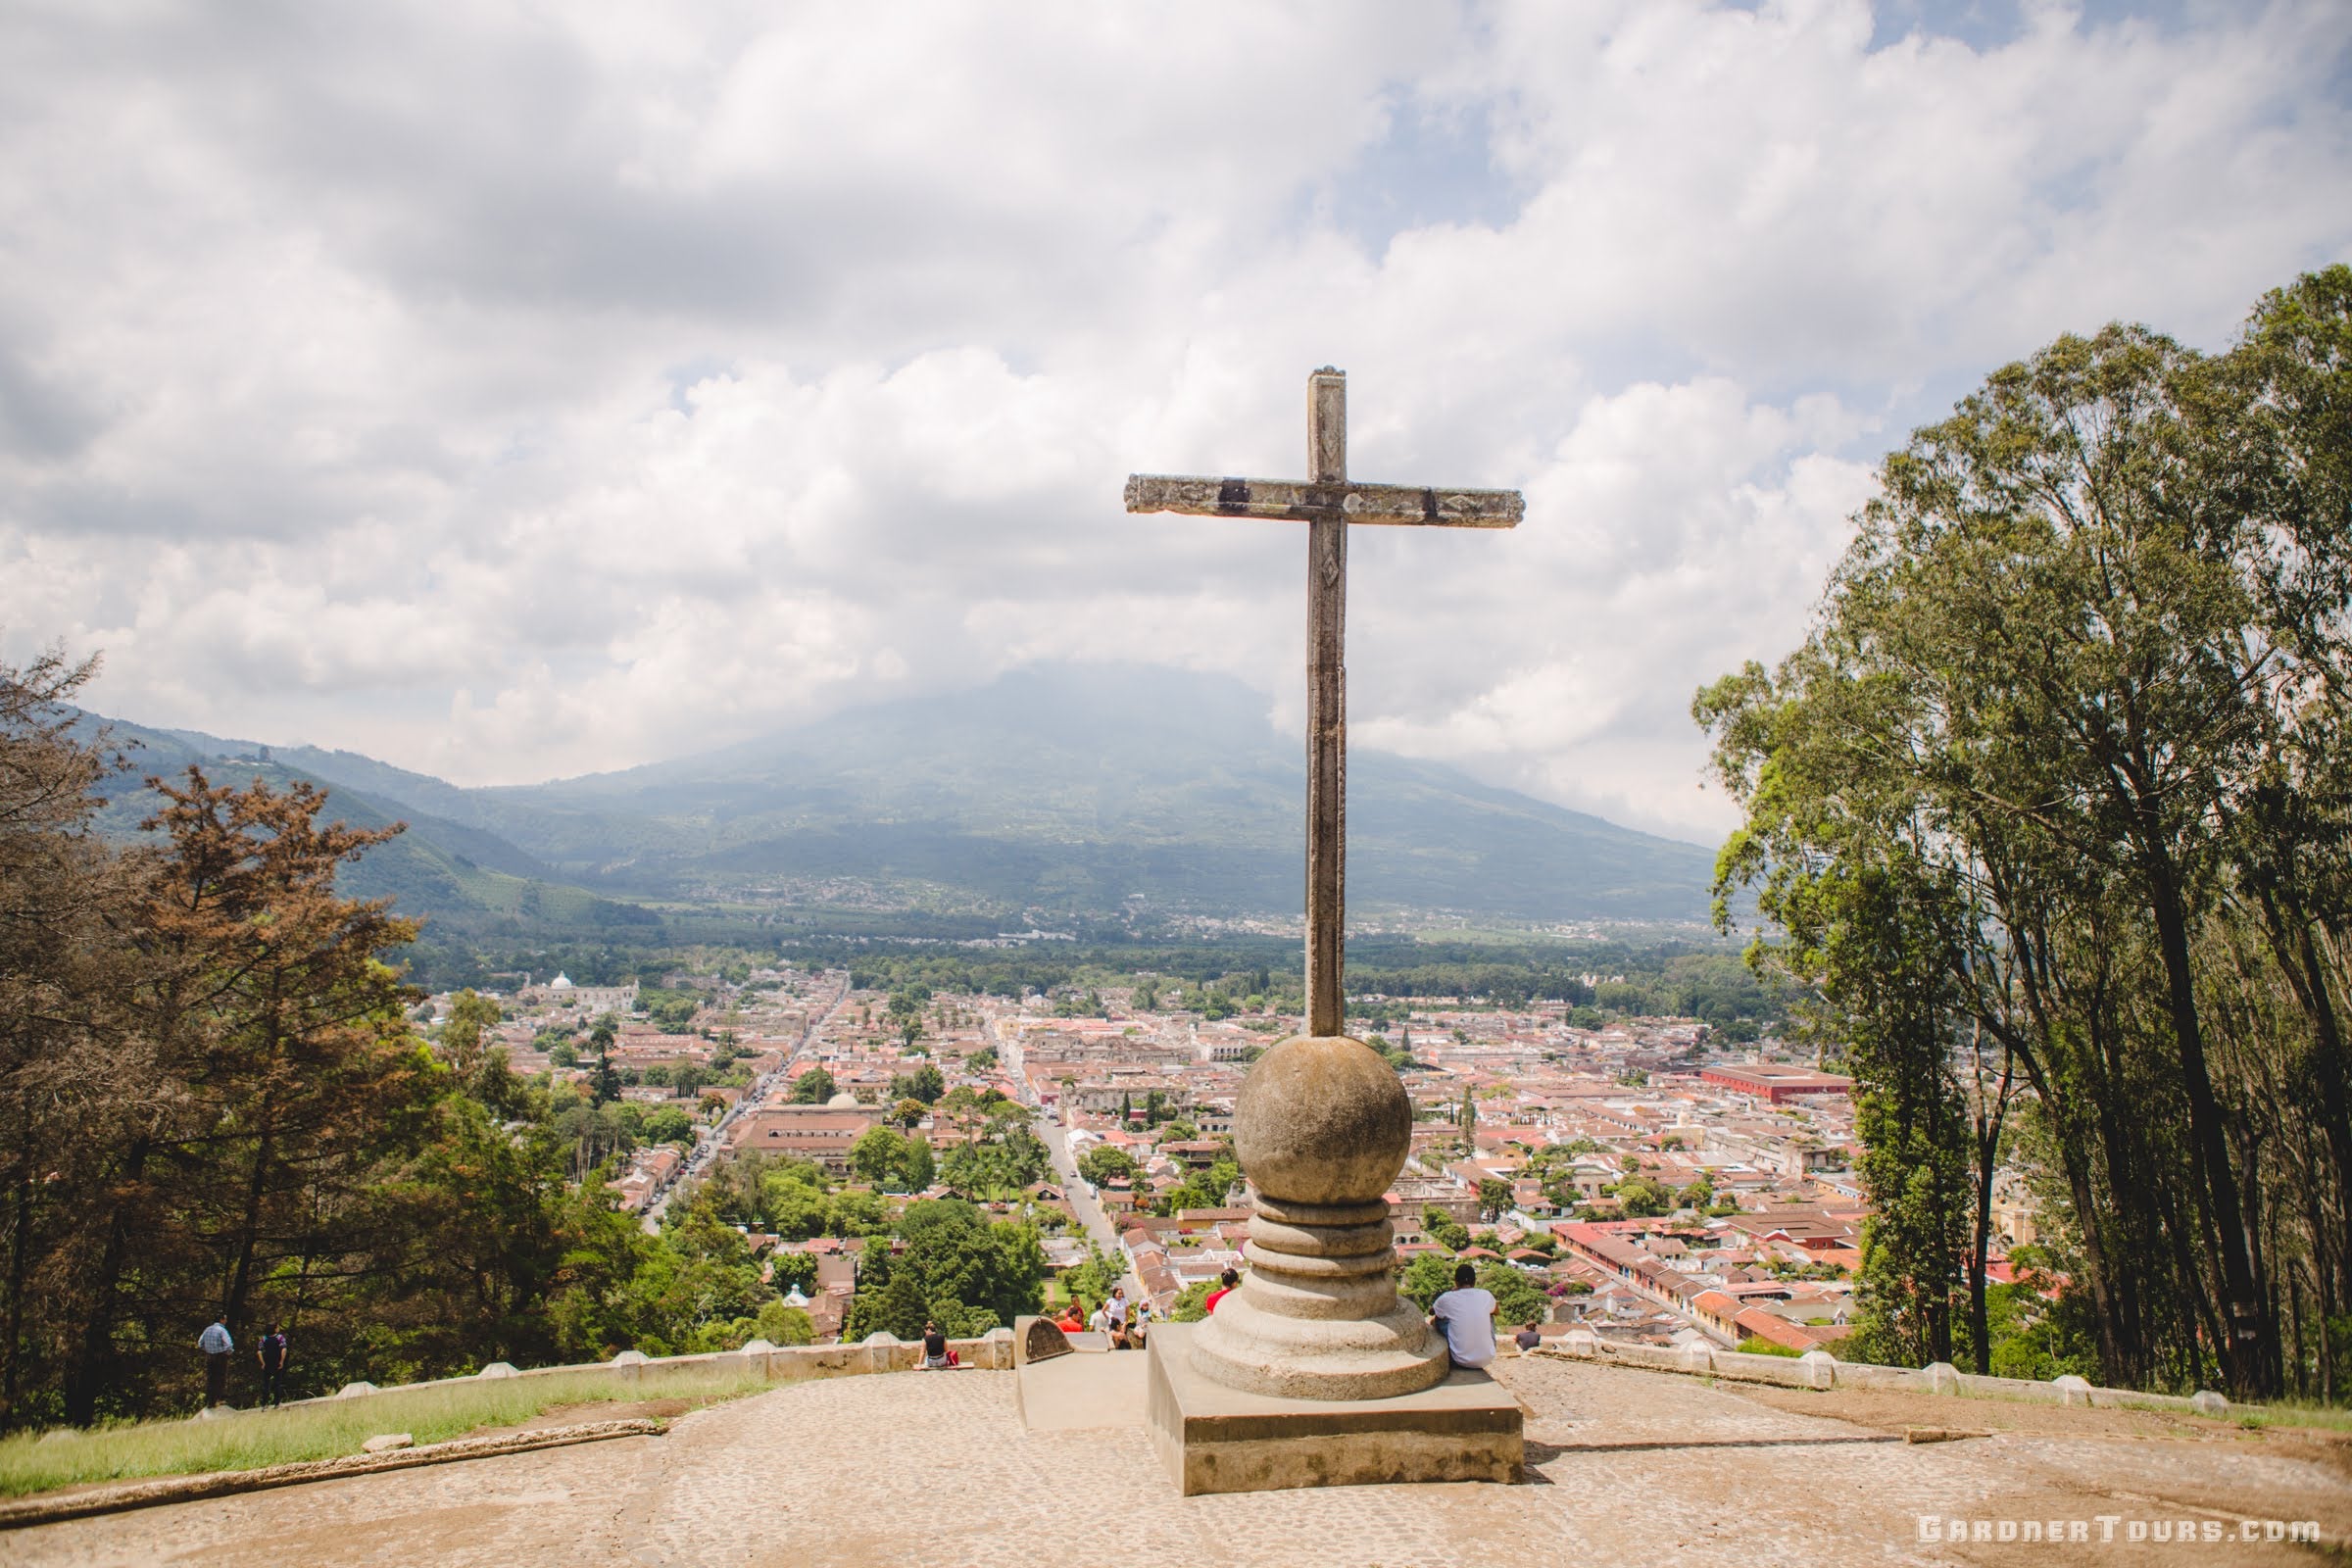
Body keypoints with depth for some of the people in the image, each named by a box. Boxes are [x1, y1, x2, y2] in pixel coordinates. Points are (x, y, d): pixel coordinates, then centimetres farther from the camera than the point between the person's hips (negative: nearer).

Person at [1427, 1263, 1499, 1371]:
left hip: (1461, 1361, -2)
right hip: (1487, 1359, 2)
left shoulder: (1447, 1299, -7)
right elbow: (1497, 1311, 23)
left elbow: (1431, 1311, 18)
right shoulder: (1486, 1295, -2)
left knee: (1434, 1319, 15)